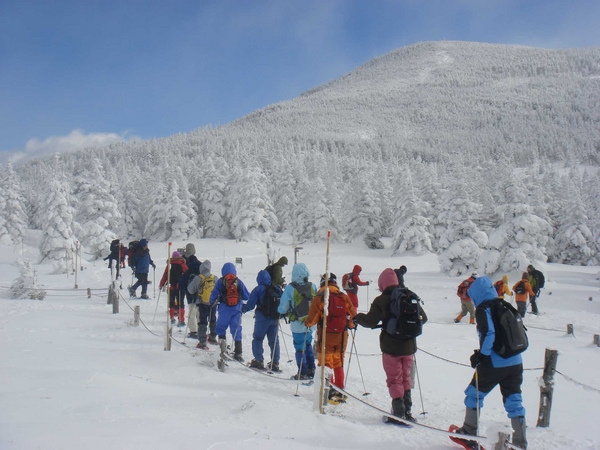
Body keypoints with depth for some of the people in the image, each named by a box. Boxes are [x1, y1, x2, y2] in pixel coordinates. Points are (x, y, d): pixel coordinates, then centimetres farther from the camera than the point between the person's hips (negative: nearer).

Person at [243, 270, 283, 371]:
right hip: (275, 318, 5)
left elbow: (250, 305, -8)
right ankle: (275, 363, 11)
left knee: (258, 338, 7)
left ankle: (259, 361, 2)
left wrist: (243, 309, 9)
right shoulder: (278, 289, 7)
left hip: (262, 318, -5)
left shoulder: (258, 289, -6)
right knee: (274, 340, 11)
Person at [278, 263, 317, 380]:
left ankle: (303, 373, 9)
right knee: (308, 345, 22)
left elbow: (283, 308, -9)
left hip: (298, 323, -4)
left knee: (300, 348, 6)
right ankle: (311, 370, 26)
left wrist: (281, 311, 13)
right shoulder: (312, 287, -3)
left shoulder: (290, 288, -15)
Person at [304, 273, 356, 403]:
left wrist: (308, 323, 14)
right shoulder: (344, 297, 0)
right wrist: (351, 324, 24)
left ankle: (328, 390, 1)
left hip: (325, 335, -3)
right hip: (341, 335, 3)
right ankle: (339, 391, 19)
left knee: (325, 363, 6)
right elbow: (352, 313, 4)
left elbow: (313, 317, -8)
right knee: (338, 363, 16)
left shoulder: (319, 297, -9)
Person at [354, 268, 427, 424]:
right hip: (409, 346, 5)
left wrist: (358, 318, 7)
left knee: (394, 380, 6)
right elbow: (423, 318, 9)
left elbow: (370, 321, -12)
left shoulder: (382, 300, -12)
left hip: (391, 347, -5)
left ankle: (399, 413, 2)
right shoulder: (411, 296, 2)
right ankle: (407, 412, 22)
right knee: (405, 378, 19)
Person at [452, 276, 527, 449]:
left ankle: (469, 433, 24)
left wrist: (482, 355, -11)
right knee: (514, 400, 12)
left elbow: (488, 334, -23)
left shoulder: (483, 310, -11)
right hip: (515, 363, 6)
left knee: (474, 394, 12)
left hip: (494, 364, -6)